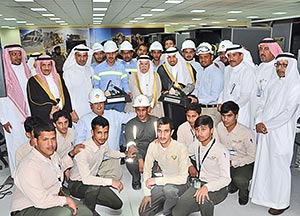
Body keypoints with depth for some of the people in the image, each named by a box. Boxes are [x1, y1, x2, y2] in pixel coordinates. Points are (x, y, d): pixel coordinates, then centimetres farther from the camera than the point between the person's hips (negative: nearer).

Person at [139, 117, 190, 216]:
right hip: (164, 182, 5)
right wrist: (147, 194, -7)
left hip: (180, 184, -5)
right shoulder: (153, 146, -11)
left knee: (169, 189, -38)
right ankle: (166, 201, 24)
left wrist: (156, 180, -26)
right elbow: (147, 170, -2)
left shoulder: (181, 148, -25)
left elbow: (183, 178, -26)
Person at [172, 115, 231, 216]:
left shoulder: (221, 150, -15)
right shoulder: (196, 144, 4)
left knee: (203, 198, -38)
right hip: (198, 184, 5)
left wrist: (207, 187, -35)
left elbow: (226, 179, -23)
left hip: (216, 188, -5)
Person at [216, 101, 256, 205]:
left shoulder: (247, 133, -23)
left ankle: (244, 192, 6)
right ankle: (232, 184, 13)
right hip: (226, 161, 5)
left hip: (244, 163, -5)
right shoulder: (219, 127, -8)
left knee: (239, 179, -34)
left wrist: (232, 163, -22)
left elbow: (252, 156, -15)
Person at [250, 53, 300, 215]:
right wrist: (259, 122, -6)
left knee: (279, 165, 3)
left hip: (281, 132, -5)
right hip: (265, 130, 6)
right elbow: (262, 105, 10)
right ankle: (264, 194, 28)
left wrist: (267, 125, -13)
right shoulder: (273, 83, 11)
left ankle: (281, 202, 18)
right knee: (263, 162, 12)